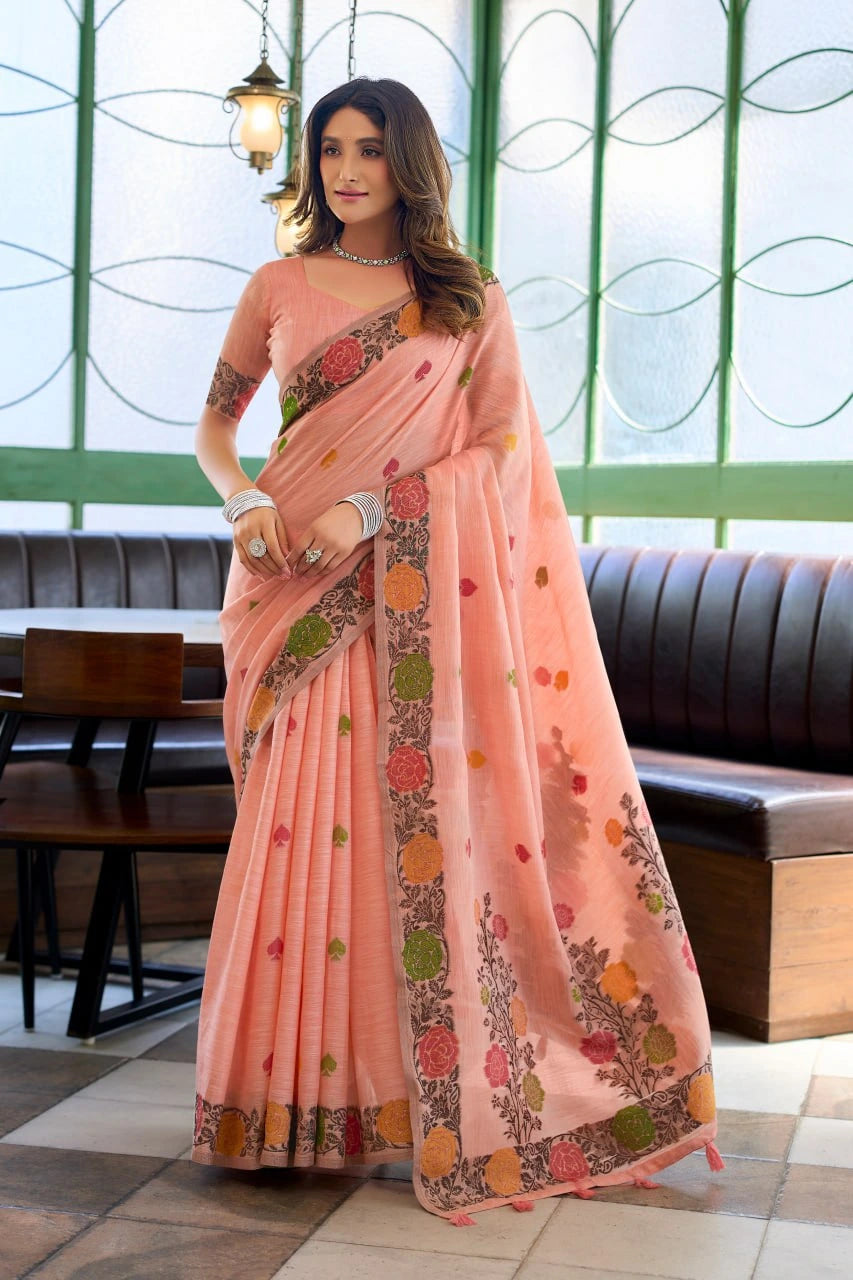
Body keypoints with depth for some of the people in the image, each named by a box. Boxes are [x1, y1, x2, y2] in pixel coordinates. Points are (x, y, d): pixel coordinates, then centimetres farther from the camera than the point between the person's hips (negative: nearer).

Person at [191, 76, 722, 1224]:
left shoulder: (470, 300, 7)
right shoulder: (280, 290, 11)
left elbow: (501, 448, -2)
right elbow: (214, 424, 16)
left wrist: (371, 506, -14)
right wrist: (246, 501, -5)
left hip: (422, 594, -1)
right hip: (303, 594, 1)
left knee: (426, 821, -4)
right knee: (304, 825, -3)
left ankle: (443, 1096, 6)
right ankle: (303, 1085, 8)